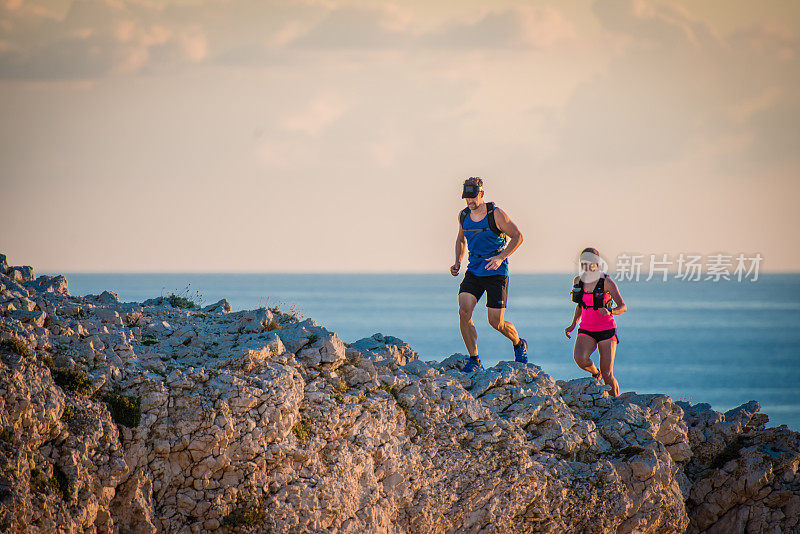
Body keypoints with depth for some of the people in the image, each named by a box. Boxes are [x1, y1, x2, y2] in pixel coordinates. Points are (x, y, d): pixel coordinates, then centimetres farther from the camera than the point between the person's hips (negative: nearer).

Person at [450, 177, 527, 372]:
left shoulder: (496, 214, -12)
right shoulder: (464, 215, 5)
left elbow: (517, 237, -6)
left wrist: (500, 257, -19)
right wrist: (458, 262, 8)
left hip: (496, 272, -5)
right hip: (474, 271, 5)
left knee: (496, 322, -6)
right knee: (464, 312, -17)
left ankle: (519, 344, 27)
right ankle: (474, 360, -8)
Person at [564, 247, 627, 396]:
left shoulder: (606, 282, -10)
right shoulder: (578, 281, 4)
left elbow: (623, 307, -13)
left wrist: (609, 311, -33)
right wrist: (573, 324, 12)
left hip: (606, 331, -3)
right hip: (586, 331, 3)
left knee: (607, 376, -8)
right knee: (579, 358, -28)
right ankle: (595, 373, 5)